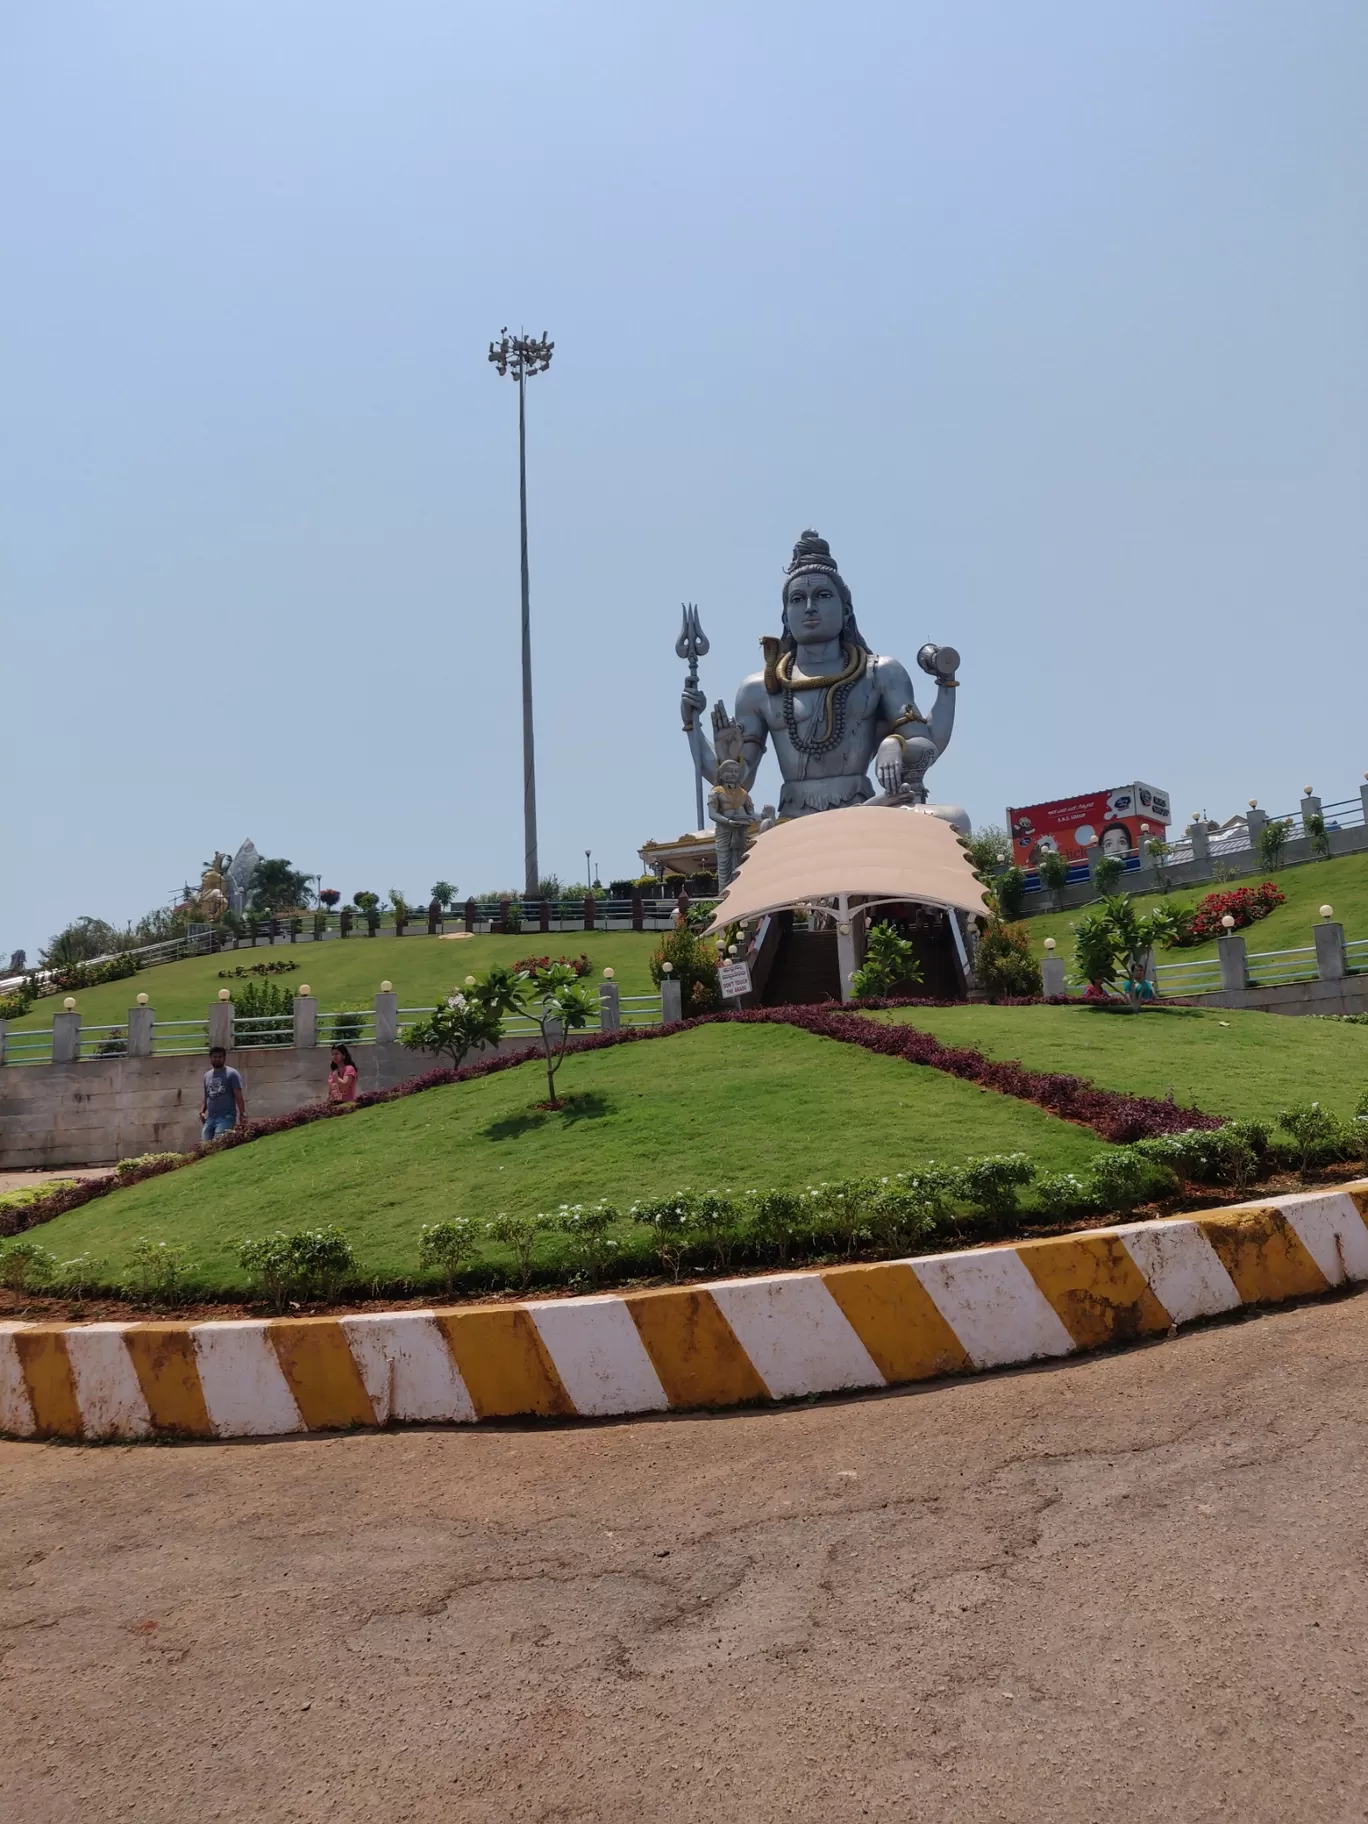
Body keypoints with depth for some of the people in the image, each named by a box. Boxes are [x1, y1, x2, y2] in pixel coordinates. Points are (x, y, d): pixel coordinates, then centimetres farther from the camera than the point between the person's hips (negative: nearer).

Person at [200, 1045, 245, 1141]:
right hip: (210, 1118, 7)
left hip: (226, 1117, -6)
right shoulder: (207, 1075, 19)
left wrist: (242, 1114, -14)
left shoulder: (231, 1074, -1)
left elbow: (239, 1096, -6)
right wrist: (202, 1111, 9)